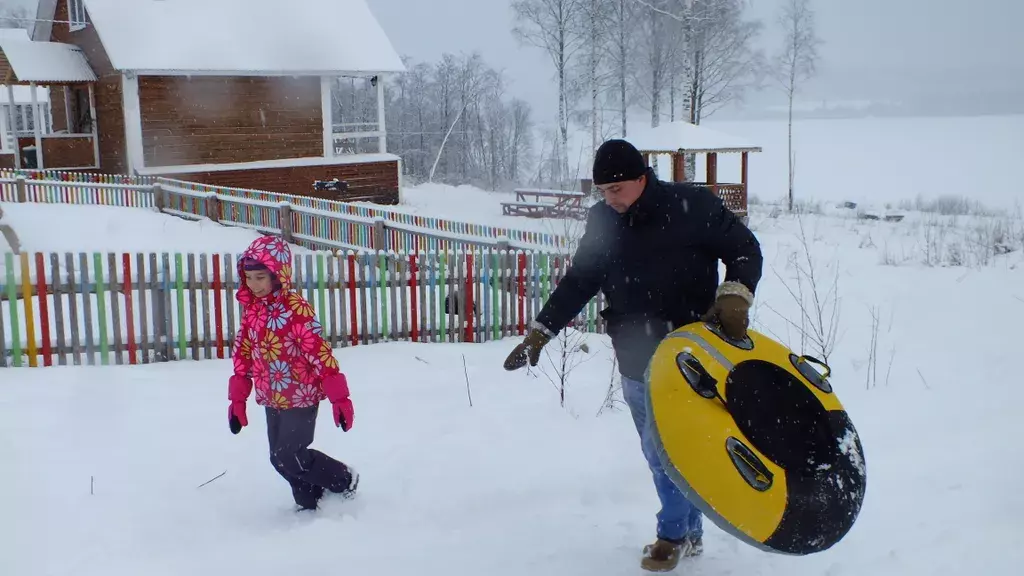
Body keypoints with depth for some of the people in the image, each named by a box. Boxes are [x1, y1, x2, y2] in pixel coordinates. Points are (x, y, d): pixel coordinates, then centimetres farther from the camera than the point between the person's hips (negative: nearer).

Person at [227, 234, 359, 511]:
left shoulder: (296, 308, -19)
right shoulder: (251, 308, 3)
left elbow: (320, 351, -20)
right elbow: (243, 354, 11)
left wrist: (339, 397, -21)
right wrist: (237, 400, 12)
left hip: (301, 397, -7)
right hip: (271, 399, 7)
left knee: (289, 457, -6)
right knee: (281, 458, 11)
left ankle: (345, 480, 14)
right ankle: (309, 503, 28)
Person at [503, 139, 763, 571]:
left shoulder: (692, 206, -10)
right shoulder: (601, 220, 3)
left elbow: (745, 250, -2)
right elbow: (578, 283, 12)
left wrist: (734, 296, -19)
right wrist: (539, 334, 8)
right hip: (636, 359, 4)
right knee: (659, 451, 8)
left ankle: (674, 533, 18)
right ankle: (689, 532, 24)